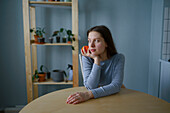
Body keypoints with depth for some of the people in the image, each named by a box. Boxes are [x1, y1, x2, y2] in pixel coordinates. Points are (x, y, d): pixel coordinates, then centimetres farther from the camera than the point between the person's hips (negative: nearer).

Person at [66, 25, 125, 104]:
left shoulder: (118, 58, -9)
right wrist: (96, 60, -18)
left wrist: (89, 94, -30)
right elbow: (91, 86, -14)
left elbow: (116, 86, -19)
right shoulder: (87, 58, -6)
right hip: (94, 101, 0)